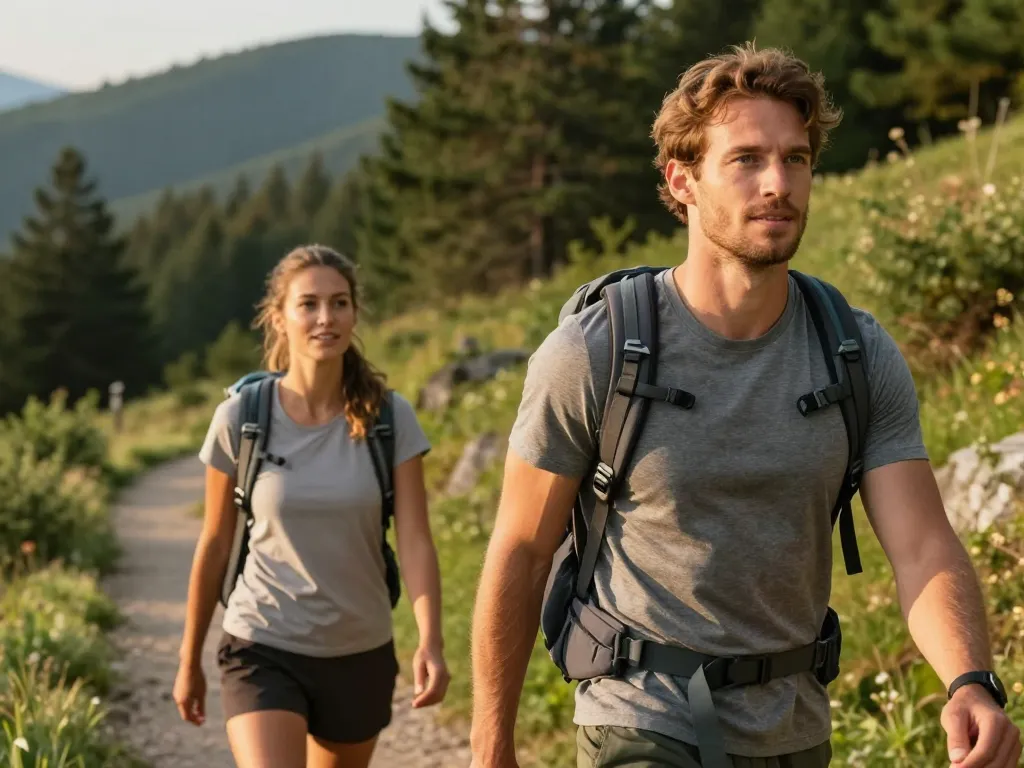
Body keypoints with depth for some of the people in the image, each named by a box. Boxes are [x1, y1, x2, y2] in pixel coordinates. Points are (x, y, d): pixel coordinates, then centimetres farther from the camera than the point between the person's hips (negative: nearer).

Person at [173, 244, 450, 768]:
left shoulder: (388, 417, -6)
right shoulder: (241, 419, -7)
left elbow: (414, 540, -12)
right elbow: (215, 544, 2)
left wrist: (430, 643, -27)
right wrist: (190, 661, 9)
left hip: (361, 654, 2)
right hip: (264, 648, -2)